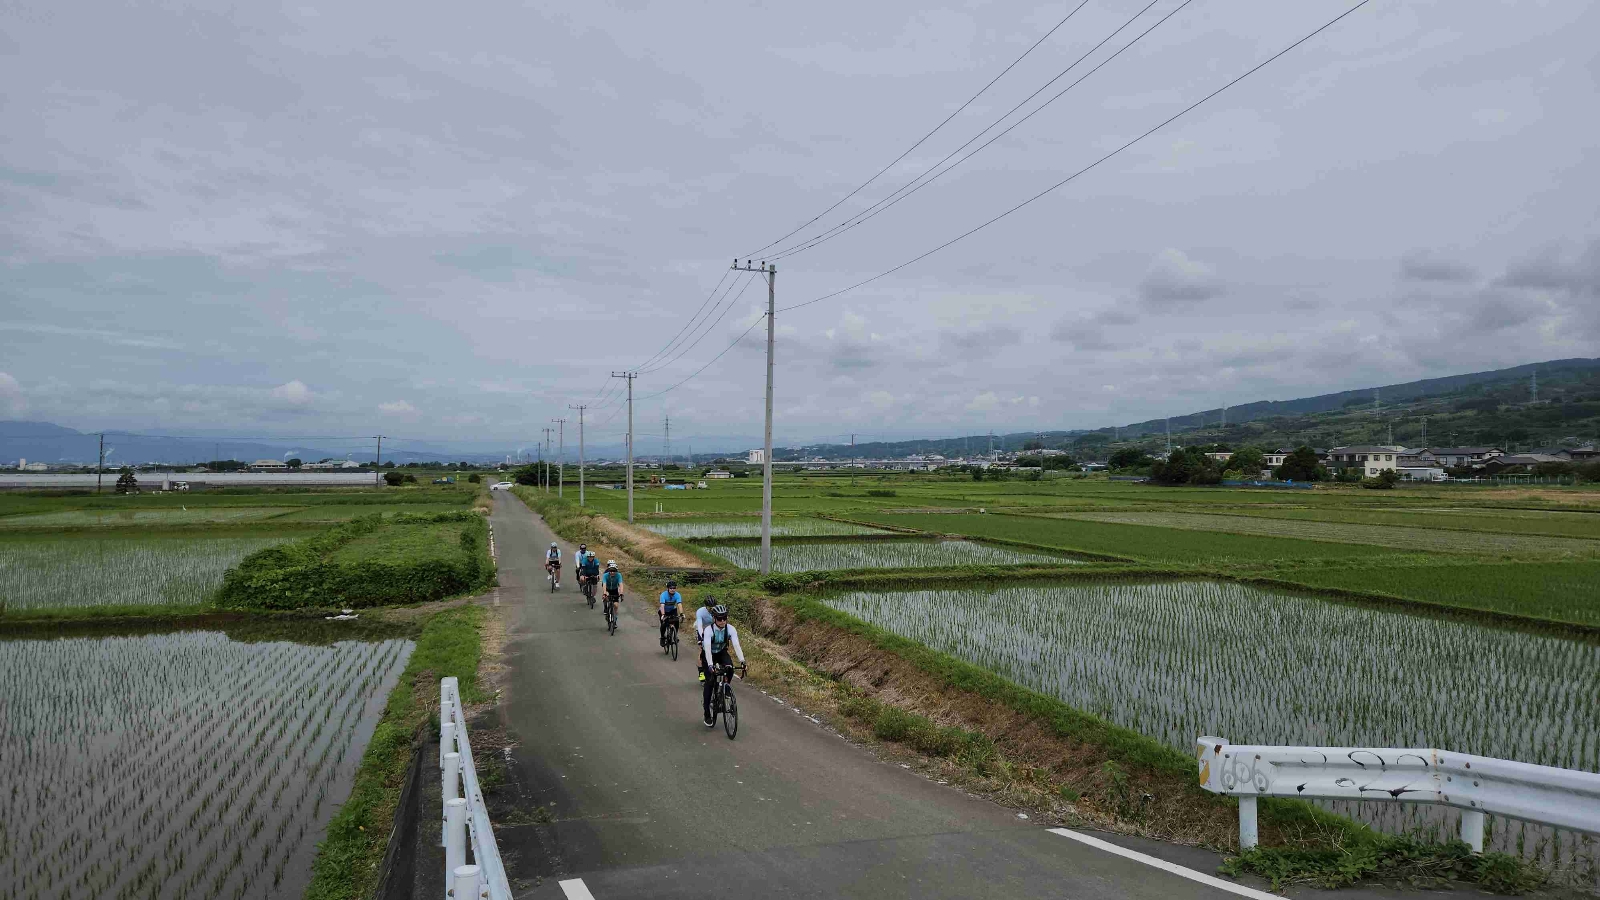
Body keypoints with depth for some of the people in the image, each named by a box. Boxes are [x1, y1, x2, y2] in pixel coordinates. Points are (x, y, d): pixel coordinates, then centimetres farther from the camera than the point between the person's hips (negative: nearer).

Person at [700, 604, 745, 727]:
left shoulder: (730, 629, -24)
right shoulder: (709, 630, -30)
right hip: (709, 654, -2)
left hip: (722, 652, 2)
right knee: (710, 681, -12)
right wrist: (710, 664, -54)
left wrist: (742, 660, -48)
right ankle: (707, 714, -2)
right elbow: (707, 648, -41)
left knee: (729, 667, -29)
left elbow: (736, 645, -34)